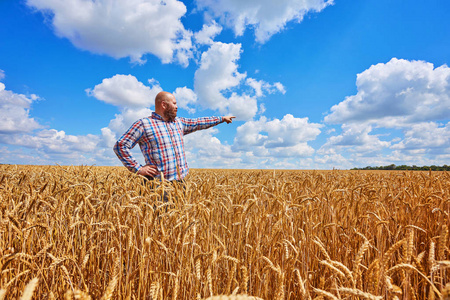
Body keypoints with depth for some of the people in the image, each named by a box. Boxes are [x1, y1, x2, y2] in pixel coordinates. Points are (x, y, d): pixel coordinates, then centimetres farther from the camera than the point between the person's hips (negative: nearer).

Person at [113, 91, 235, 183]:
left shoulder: (179, 122, 15)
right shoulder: (143, 124, -4)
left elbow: (198, 123, 26)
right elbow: (120, 146, -6)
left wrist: (221, 118, 31)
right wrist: (138, 168, -12)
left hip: (179, 182, 6)